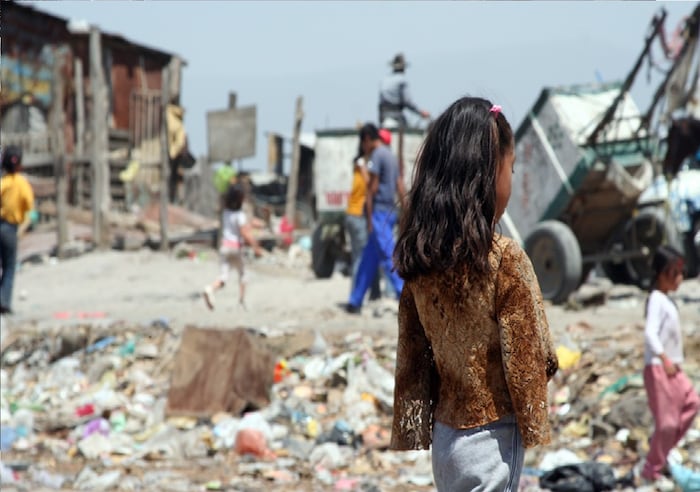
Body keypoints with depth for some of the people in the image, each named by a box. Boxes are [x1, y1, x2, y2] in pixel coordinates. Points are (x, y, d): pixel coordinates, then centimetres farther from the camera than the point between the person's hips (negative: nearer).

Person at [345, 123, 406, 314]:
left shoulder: (376, 155, -10)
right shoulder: (391, 156, 18)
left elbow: (372, 187, -13)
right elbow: (400, 187, 17)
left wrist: (370, 217, -12)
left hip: (379, 212, -9)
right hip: (390, 211, 9)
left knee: (389, 258, -11)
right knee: (368, 259, 12)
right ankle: (355, 302, 17)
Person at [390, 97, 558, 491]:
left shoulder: (419, 257, -1)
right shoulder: (504, 260, -19)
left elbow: (412, 357, 5)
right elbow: (524, 359, -14)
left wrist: (415, 429, 12)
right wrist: (535, 426, -3)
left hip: (445, 431, 6)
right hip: (492, 434, -6)